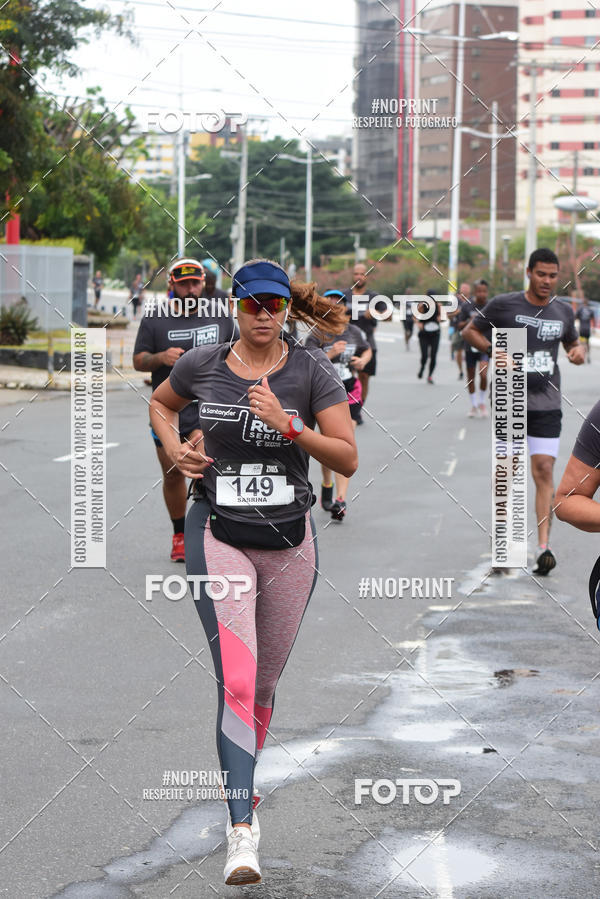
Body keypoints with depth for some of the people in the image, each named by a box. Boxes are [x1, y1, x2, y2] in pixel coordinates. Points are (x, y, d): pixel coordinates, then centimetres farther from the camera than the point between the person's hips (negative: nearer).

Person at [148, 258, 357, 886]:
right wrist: (173, 448, 3)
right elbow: (160, 403, 22)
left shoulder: (311, 371, -3)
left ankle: (241, 787, 38)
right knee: (236, 680, -16)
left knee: (264, 682, 14)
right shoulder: (202, 365, 0)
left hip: (289, 538, 2)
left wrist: (288, 425, -20)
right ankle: (242, 832, -18)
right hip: (218, 534, -1)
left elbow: (348, 459, -7)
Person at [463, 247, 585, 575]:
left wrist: (577, 351, 2)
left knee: (544, 471, -8)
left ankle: (543, 547, -12)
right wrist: (494, 351, -10)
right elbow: (470, 331, 6)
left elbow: (572, 341, 25)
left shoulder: (563, 311, 8)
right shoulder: (503, 305, -3)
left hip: (547, 404, 2)